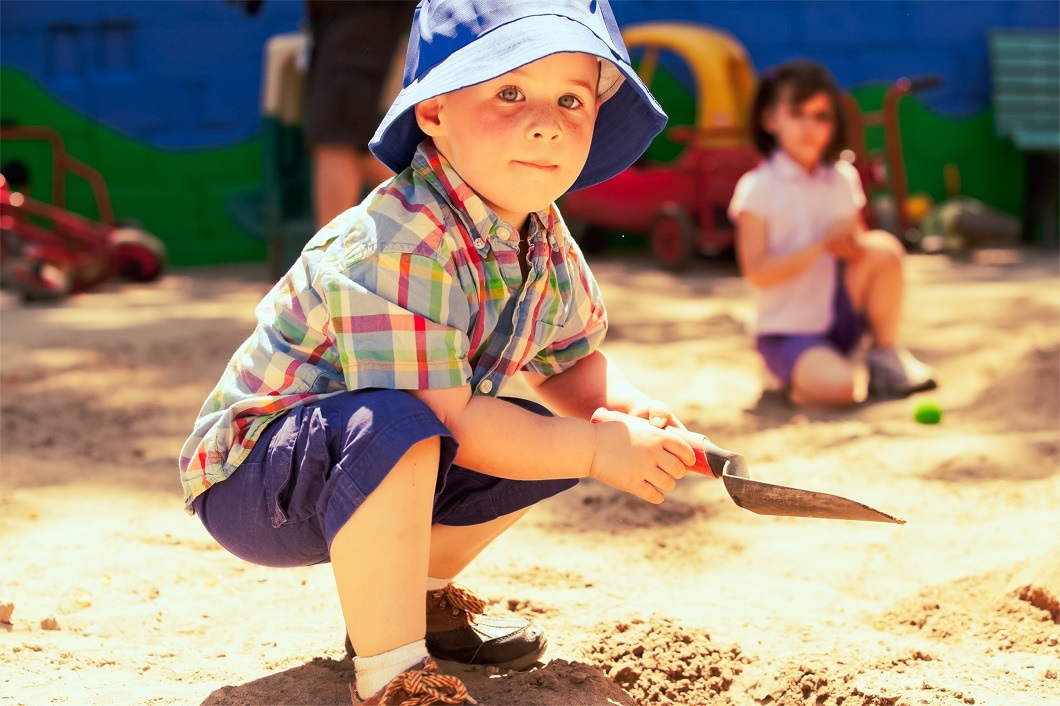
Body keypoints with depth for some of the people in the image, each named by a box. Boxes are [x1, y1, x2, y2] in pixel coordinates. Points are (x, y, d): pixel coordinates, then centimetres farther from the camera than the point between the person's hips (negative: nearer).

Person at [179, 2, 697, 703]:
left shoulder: (547, 243, -2)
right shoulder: (397, 249, -30)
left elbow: (572, 363, 12)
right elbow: (446, 420, -31)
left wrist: (632, 408, -10)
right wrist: (599, 449, -27)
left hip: (374, 473, 9)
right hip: (251, 481, -9)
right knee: (394, 426, -38)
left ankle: (420, 592, 24)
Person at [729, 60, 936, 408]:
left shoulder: (843, 179, 5)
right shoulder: (757, 189, -12)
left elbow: (856, 242, 12)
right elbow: (756, 272, -17)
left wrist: (853, 246, -14)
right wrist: (822, 244, -23)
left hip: (841, 316, 6)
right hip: (787, 332, -5)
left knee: (884, 246, -17)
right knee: (840, 387, -32)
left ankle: (886, 353, -2)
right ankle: (802, 379, 4)